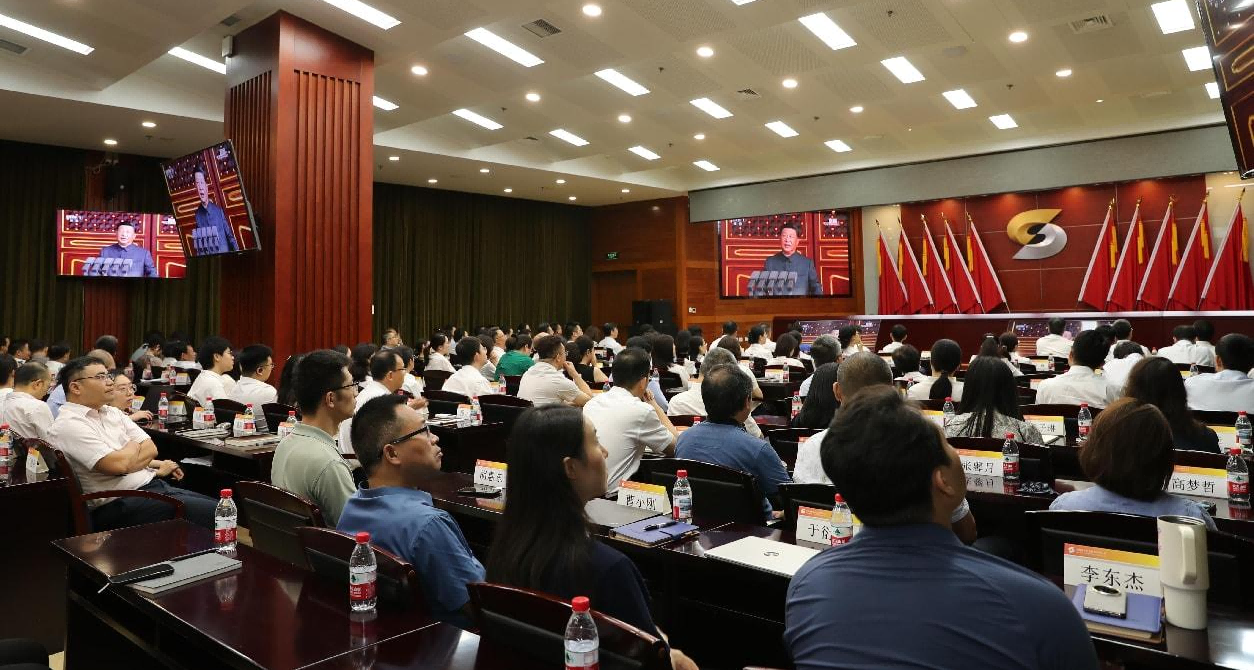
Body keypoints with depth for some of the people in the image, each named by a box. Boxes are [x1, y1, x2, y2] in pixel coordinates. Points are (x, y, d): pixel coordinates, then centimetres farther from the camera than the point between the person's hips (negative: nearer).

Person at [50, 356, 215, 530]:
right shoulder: (68, 425, -10)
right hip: (119, 504, -8)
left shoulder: (112, 412, 15)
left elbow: (151, 449, 10)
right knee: (214, 513, -21)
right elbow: (119, 464, -19)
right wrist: (134, 446, 0)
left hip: (153, 486, 9)